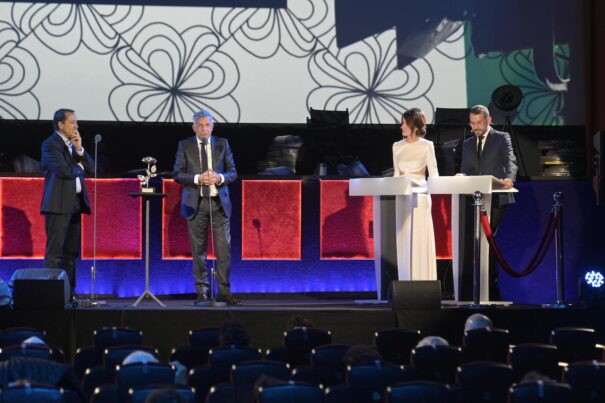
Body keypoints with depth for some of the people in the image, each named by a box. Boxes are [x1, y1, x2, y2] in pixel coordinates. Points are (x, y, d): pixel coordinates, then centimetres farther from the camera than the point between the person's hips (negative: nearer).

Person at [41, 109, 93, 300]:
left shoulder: (73, 144, 18)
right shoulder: (50, 144, -6)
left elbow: (90, 167, 11)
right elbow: (63, 171, -18)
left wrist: (79, 149, -1)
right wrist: (79, 167, 0)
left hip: (75, 203, 8)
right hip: (59, 204, -8)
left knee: (71, 251, 9)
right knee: (55, 251, -9)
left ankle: (69, 292, 12)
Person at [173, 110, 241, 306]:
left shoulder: (222, 144, 9)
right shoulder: (185, 146, 5)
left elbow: (232, 172, 9)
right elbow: (177, 174, 1)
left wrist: (220, 178, -12)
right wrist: (197, 178, -15)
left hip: (219, 202, 1)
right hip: (195, 203, -1)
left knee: (224, 248, -3)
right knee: (198, 250, 2)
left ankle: (224, 292, 2)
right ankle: (201, 291, 9)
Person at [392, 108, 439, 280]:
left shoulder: (426, 146, -1)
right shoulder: (397, 146, 10)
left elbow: (433, 174, 0)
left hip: (420, 195, -4)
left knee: (419, 237, -4)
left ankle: (421, 279, 1)